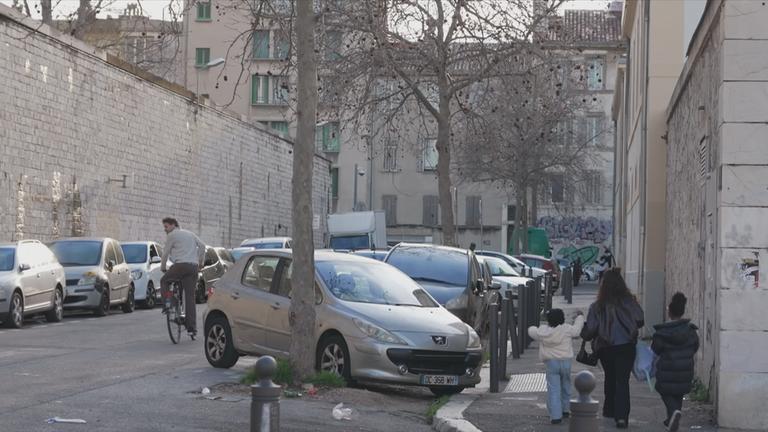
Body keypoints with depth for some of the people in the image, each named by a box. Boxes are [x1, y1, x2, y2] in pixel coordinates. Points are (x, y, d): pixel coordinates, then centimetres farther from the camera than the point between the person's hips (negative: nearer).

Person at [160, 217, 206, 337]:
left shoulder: (172, 235, 4)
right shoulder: (190, 234, 23)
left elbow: (165, 253, 7)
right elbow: (202, 245, 14)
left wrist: (163, 267, 21)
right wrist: (200, 262, 18)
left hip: (181, 265, -6)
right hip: (194, 267, 6)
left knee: (164, 281, 22)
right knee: (190, 297, 6)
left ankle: (166, 303, 2)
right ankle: (192, 328, 1)